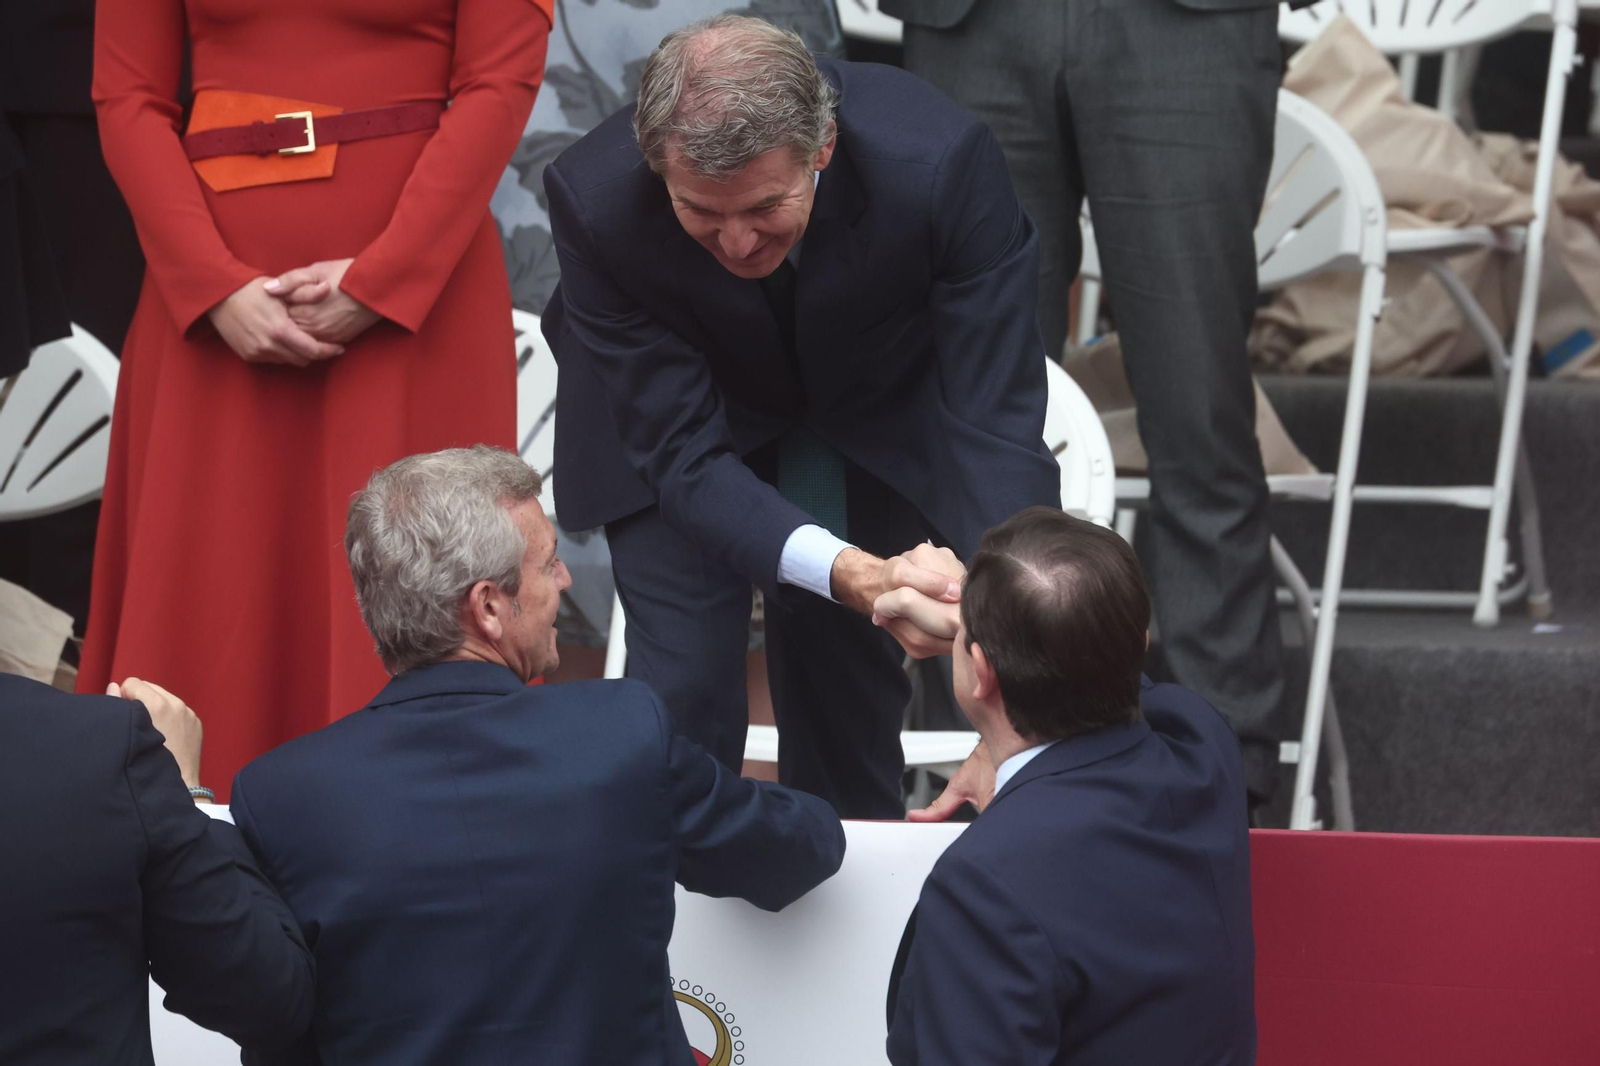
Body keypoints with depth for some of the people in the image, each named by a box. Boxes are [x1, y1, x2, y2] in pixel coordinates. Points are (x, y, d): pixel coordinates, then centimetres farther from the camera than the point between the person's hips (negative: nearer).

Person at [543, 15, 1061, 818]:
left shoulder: (941, 162, -37)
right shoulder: (595, 200, -35)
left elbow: (993, 422, -33)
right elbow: (684, 451, -30)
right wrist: (841, 568, -46)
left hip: (881, 418, 1)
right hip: (689, 416, 0)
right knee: (680, 691, -10)